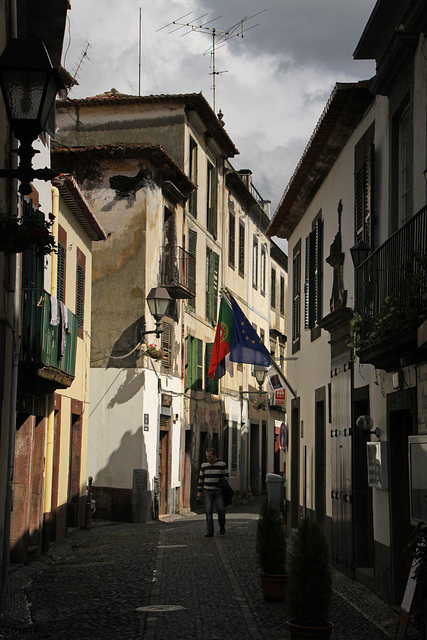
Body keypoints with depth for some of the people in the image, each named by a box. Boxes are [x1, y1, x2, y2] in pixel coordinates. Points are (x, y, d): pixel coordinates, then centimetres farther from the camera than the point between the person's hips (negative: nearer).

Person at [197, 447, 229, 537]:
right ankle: (210, 532, -4)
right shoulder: (204, 465, 4)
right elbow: (200, 478, 10)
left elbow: (226, 477, 2)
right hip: (207, 492, 1)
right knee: (209, 511, -7)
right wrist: (199, 491, 7)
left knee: (221, 510, -13)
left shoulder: (222, 464, -2)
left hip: (218, 492, -1)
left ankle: (222, 525, 14)